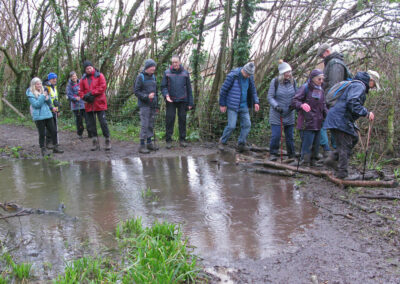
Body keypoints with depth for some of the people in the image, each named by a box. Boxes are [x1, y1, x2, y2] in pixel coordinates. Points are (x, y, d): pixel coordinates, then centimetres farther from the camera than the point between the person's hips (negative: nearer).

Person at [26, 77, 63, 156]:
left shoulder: (43, 91, 14)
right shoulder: (31, 94, -4)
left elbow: (49, 103, 15)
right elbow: (36, 104, -16)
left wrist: (47, 98, -6)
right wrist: (43, 96, -18)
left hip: (48, 115, 6)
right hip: (39, 117, -6)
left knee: (53, 131, 6)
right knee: (42, 134, -1)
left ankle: (55, 147, 17)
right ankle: (43, 150, 10)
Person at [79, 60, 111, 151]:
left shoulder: (99, 76, 0)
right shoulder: (83, 79, 11)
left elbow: (103, 87, -12)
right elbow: (81, 91, 9)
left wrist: (91, 93, -16)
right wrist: (85, 97, -12)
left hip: (99, 103, -4)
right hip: (89, 105, 5)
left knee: (103, 122, -4)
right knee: (90, 124, 7)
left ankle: (107, 141, 7)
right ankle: (95, 143, 16)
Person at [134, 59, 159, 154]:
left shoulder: (153, 77, 13)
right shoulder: (140, 77, -6)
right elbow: (136, 91, -9)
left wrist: (157, 105, 17)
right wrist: (147, 96, -21)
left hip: (152, 105, 6)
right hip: (144, 105, -6)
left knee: (151, 124, 10)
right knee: (144, 125, -8)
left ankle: (149, 142, 21)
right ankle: (142, 145, -3)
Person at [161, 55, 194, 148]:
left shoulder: (185, 73, 5)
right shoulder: (167, 73, 3)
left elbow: (189, 88, 7)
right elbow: (163, 86, 4)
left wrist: (190, 103, 4)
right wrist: (166, 95, -16)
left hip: (182, 101, 1)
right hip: (171, 101, -1)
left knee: (182, 120, 4)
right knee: (169, 120, -4)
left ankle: (182, 139, 13)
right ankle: (168, 140, 4)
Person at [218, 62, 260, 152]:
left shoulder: (250, 77, 2)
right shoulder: (233, 76, -16)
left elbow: (253, 90, 15)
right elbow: (223, 90, -10)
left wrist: (256, 102, 2)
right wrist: (222, 104, -7)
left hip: (244, 106, 6)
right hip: (232, 106, -6)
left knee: (247, 124, 0)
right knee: (231, 126, -9)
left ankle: (241, 145, 11)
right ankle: (222, 142, 13)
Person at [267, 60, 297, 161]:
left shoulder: (293, 81, 1)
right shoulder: (275, 82, -10)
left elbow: (296, 96, 12)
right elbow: (270, 97, -8)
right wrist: (276, 106, -22)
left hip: (289, 114, 3)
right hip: (276, 114, -3)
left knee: (290, 135, 8)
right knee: (275, 135, -7)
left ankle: (292, 155, 21)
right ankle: (273, 154, 11)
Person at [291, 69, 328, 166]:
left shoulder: (321, 90, 15)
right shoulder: (305, 88, -6)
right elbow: (294, 101, -11)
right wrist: (301, 105, -30)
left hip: (318, 123, 7)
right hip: (307, 122, -7)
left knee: (316, 145, 11)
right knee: (307, 145, -8)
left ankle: (312, 162, 22)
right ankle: (305, 162, 1)